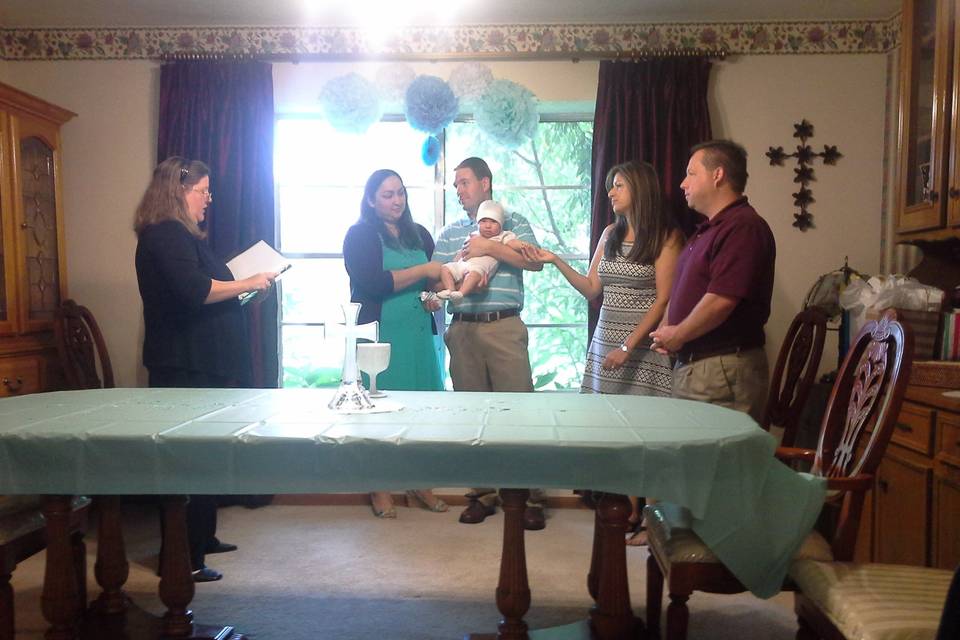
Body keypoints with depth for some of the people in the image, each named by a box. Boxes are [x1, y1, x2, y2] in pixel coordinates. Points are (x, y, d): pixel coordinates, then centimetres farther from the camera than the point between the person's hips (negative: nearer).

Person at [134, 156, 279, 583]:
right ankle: (183, 559, 4)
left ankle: (202, 538, 29)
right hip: (187, 369, -11)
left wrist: (242, 286, 15)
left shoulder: (176, 235, 20)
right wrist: (247, 283, -16)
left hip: (200, 365, 11)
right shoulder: (168, 235, -14)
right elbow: (194, 290, -26)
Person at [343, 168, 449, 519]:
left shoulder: (418, 234, 15)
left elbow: (436, 275, 22)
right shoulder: (360, 235, -2)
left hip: (418, 333, 5)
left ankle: (419, 484, 17)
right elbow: (373, 283, -15)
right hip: (379, 335, -5)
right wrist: (423, 271, -13)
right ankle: (379, 488, 13)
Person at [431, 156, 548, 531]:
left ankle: (530, 496, 3)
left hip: (504, 326, -3)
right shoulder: (449, 233, 19)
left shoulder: (513, 222, 9)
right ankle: (482, 493, 17)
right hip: (463, 328, 4)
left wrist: (489, 247, -11)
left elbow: (535, 261, -6)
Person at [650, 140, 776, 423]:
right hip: (690, 365, 10)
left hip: (723, 370, -10)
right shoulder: (707, 230, 18)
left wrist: (677, 336, -10)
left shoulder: (742, 227, -15)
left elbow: (720, 301, -24)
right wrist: (666, 329, 6)